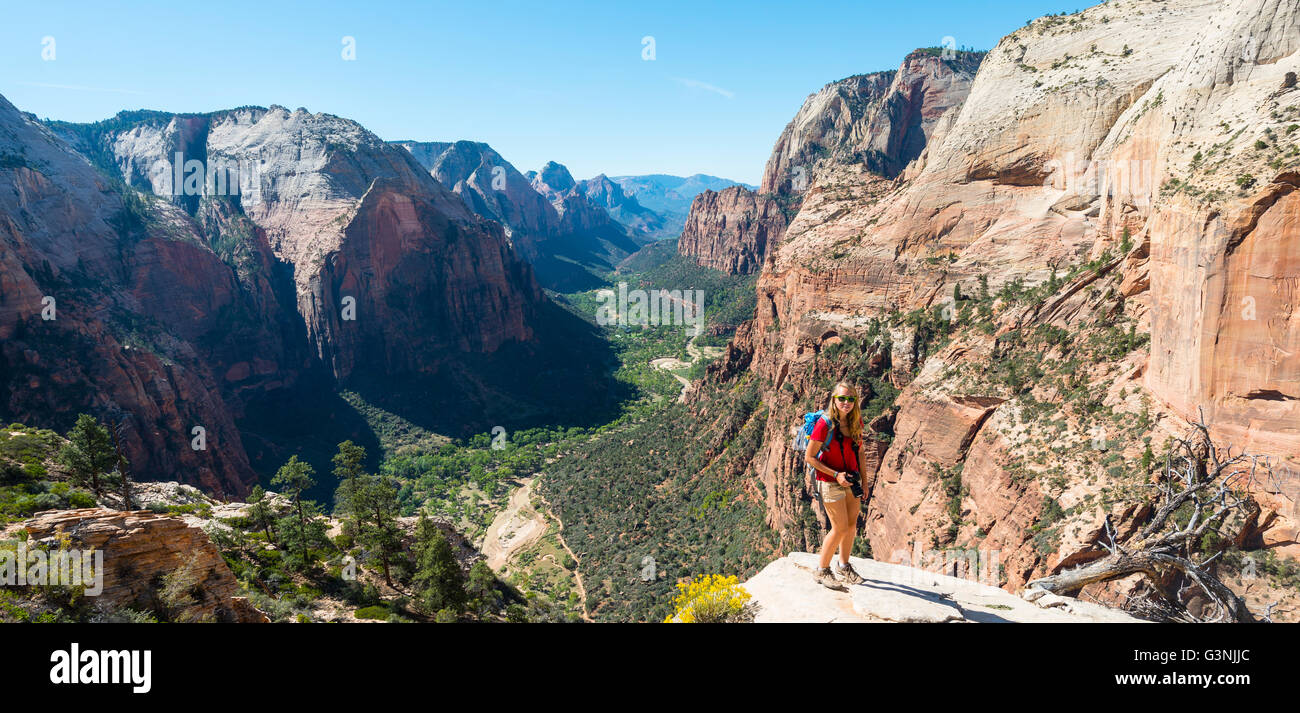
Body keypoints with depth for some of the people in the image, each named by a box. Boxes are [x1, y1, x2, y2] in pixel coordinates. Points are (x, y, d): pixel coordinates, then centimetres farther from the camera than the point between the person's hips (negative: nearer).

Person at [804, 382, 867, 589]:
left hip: (852, 480, 6)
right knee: (840, 528, -4)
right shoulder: (825, 425, -19)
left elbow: (859, 451, 12)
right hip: (830, 483, -6)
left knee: (852, 525, 14)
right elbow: (809, 457, -15)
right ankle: (821, 570, 14)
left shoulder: (856, 422, 0)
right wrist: (836, 475, -20)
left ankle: (844, 565, 35)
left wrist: (864, 481, 11)